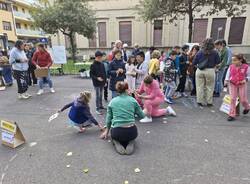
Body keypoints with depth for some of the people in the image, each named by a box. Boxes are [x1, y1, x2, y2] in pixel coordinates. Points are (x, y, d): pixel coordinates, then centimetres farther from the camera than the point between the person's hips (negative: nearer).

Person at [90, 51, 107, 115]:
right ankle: (97, 108, 7)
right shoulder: (93, 65, -9)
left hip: (102, 82, 5)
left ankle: (101, 105, 31)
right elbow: (91, 75, -9)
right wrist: (97, 78, -23)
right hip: (96, 83, -5)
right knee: (98, 95, -2)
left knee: (101, 95, 16)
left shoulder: (102, 64, 6)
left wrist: (105, 81, 11)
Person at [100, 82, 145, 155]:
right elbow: (142, 116, 10)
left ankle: (116, 142, 4)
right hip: (131, 132, -1)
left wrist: (106, 131, 29)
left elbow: (108, 118, 14)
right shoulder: (133, 100, 3)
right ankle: (130, 142, 5)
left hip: (117, 132, 1)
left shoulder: (112, 101, 7)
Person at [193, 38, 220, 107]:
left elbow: (194, 63, 1)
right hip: (210, 71, -1)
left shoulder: (200, 52, -2)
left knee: (200, 87, 9)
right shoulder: (215, 52, -5)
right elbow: (218, 62, 3)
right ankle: (209, 102, 18)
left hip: (200, 71, 1)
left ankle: (200, 101, 16)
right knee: (210, 87, 11)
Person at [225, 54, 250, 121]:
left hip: (242, 85, -1)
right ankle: (232, 115, 2)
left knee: (243, 100, 5)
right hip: (232, 84, 1)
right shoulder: (231, 67, -2)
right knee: (232, 99, -5)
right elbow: (228, 75, 8)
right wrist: (227, 80, -9)